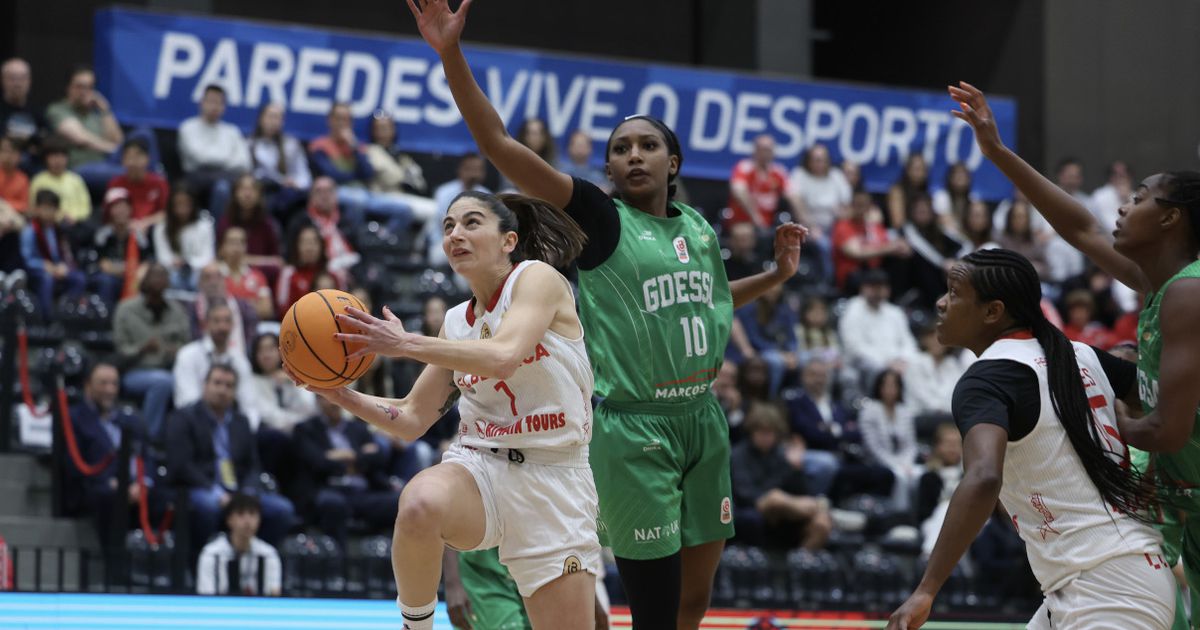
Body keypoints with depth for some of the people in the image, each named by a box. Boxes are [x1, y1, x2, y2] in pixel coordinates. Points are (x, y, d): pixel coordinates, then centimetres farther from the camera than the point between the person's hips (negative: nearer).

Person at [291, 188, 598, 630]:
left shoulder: (537, 278, -3)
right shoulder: (457, 321, 14)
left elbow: (504, 357, -22)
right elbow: (413, 419, 17)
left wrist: (408, 344, -24)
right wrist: (341, 395, 3)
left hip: (554, 483, -3)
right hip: (478, 466, 3)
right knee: (419, 502, -34)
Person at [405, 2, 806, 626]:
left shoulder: (698, 228, 11)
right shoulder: (600, 218, -6)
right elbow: (499, 143, -15)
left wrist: (776, 274, 23)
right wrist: (451, 55, -23)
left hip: (702, 417, 6)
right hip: (632, 426, -6)